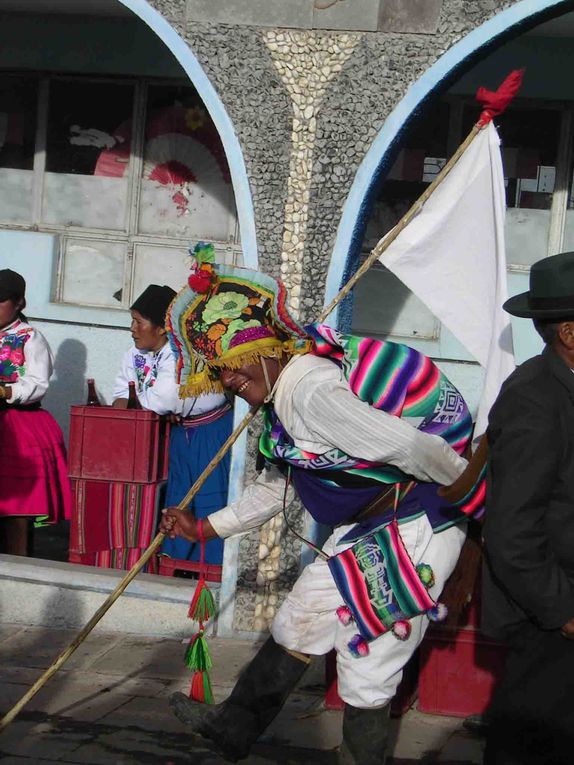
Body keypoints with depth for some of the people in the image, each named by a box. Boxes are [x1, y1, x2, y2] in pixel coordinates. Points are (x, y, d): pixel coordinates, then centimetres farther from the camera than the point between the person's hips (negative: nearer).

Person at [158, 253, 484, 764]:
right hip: (361, 531, 10)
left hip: (414, 533, -10)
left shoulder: (310, 391, -26)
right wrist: (204, 529, 21)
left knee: (367, 673, -3)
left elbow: (416, 450, -29)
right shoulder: (282, 399, 8)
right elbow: (276, 487, 22)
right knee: (297, 625, 20)